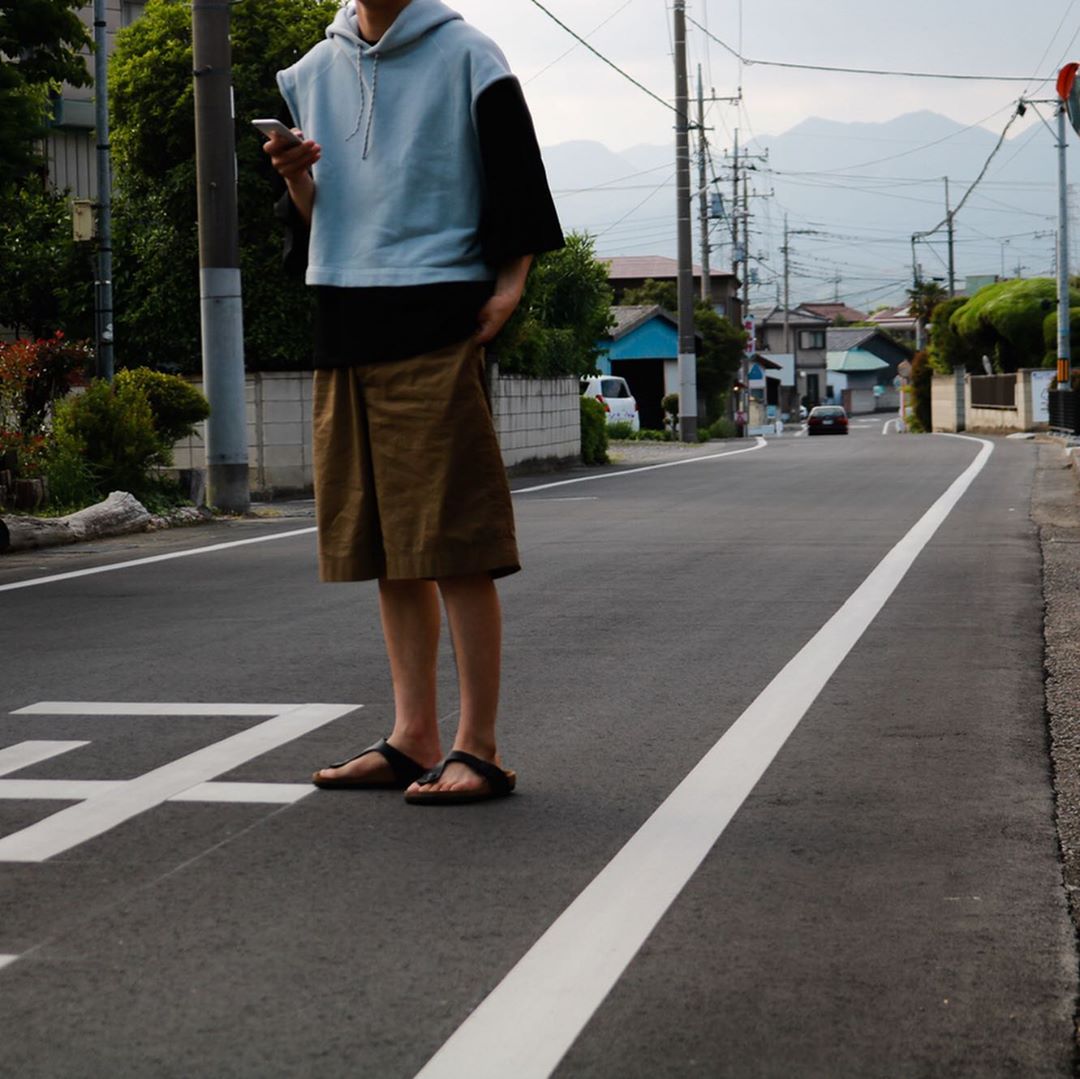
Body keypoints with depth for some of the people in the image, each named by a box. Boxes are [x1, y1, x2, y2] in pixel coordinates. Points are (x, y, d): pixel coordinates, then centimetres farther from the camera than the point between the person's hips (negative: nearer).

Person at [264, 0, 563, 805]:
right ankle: (413, 739, 14)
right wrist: (297, 178, 1)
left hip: (436, 322, -6)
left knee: (455, 549, -7)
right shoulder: (313, 72, 16)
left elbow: (517, 188, 0)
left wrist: (510, 284, -10)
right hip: (344, 330, 6)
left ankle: (479, 748, -3)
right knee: (387, 552, 8)